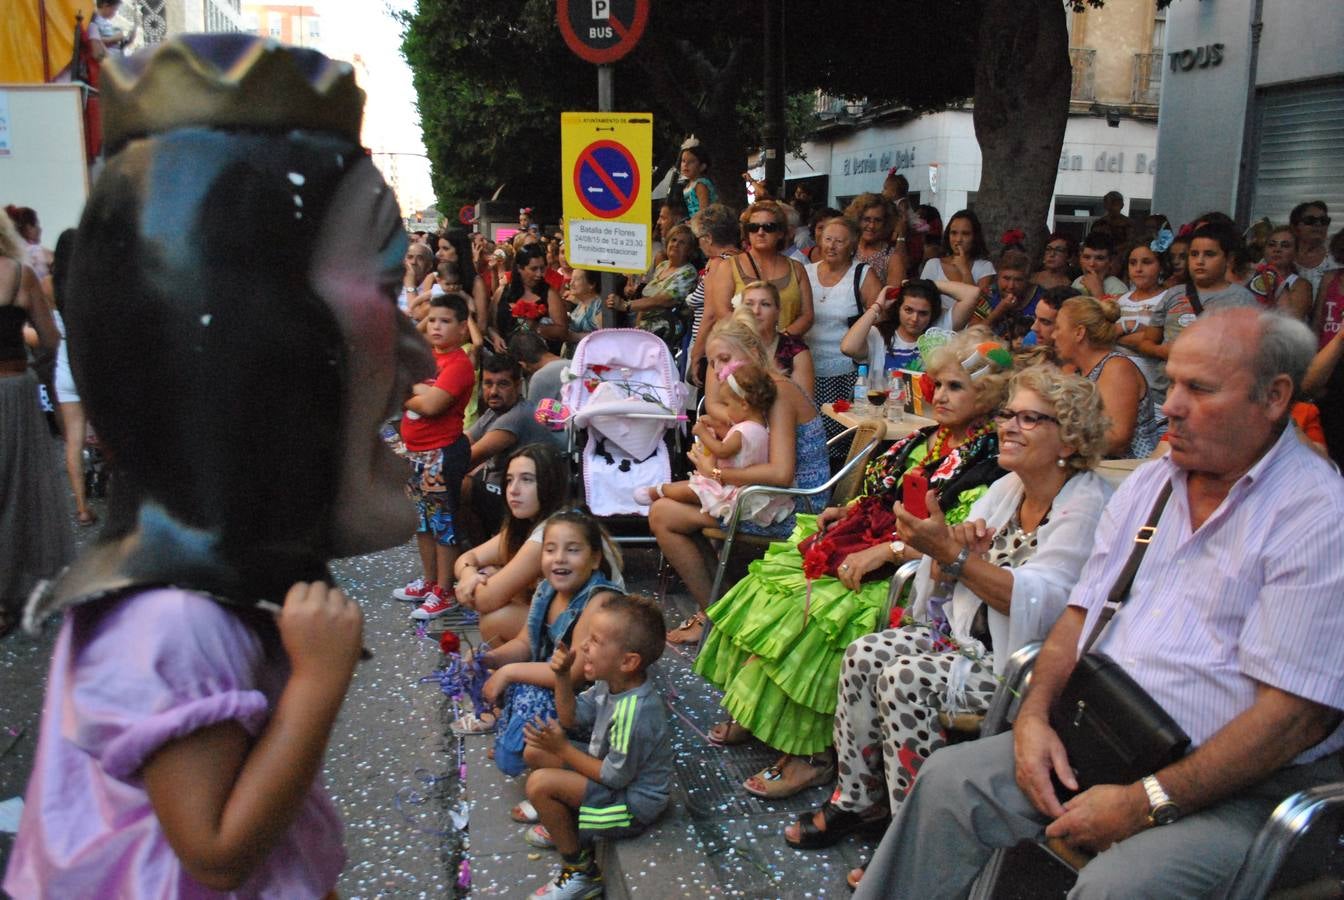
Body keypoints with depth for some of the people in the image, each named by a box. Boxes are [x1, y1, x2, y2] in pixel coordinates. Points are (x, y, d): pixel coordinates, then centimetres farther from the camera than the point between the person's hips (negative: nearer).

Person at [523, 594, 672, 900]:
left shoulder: (633, 712, -35)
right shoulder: (610, 681, -9)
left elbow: (615, 777, -25)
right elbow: (571, 718, 3)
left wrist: (563, 749, -20)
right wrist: (562, 676, -13)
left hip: (633, 803, -9)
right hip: (614, 771, 9)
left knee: (540, 784, -22)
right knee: (534, 752, 6)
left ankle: (580, 871, -1)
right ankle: (567, 826, 25)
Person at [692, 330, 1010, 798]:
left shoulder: (989, 462, -10)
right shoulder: (924, 440, 15)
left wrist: (883, 551, -23)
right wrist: (843, 512, 6)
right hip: (863, 544, 9)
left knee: (807, 611, -25)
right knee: (771, 580, -6)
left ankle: (808, 752, -12)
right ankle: (750, 710, 2)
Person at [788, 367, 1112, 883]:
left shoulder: (1087, 504, -14)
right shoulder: (1008, 487, 10)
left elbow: (1038, 604, -27)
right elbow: (941, 581, 10)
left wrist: (953, 552, -31)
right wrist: (953, 548, -13)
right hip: (970, 635, 8)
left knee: (906, 678, -24)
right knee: (865, 655, -10)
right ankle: (858, 799, 5)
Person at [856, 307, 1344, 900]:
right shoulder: (1146, 485, 10)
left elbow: (1295, 715, -20)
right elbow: (1081, 613, 12)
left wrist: (1147, 804, -21)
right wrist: (1035, 714, -5)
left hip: (1243, 786, -6)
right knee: (948, 780, -2)